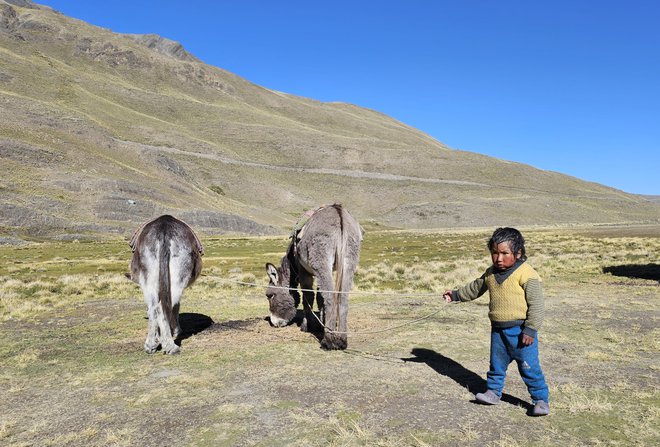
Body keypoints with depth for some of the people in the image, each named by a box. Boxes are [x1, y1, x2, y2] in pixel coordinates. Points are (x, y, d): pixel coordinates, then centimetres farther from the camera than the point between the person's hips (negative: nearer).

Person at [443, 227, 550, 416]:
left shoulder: (527, 274, -16)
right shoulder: (490, 273, 6)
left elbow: (536, 304, -16)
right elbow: (475, 288, 23)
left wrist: (530, 329, -18)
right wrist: (456, 295, 26)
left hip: (520, 330, -6)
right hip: (498, 329, 6)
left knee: (530, 367, 1)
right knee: (496, 363, 18)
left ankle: (540, 399, 15)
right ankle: (493, 392, 33)